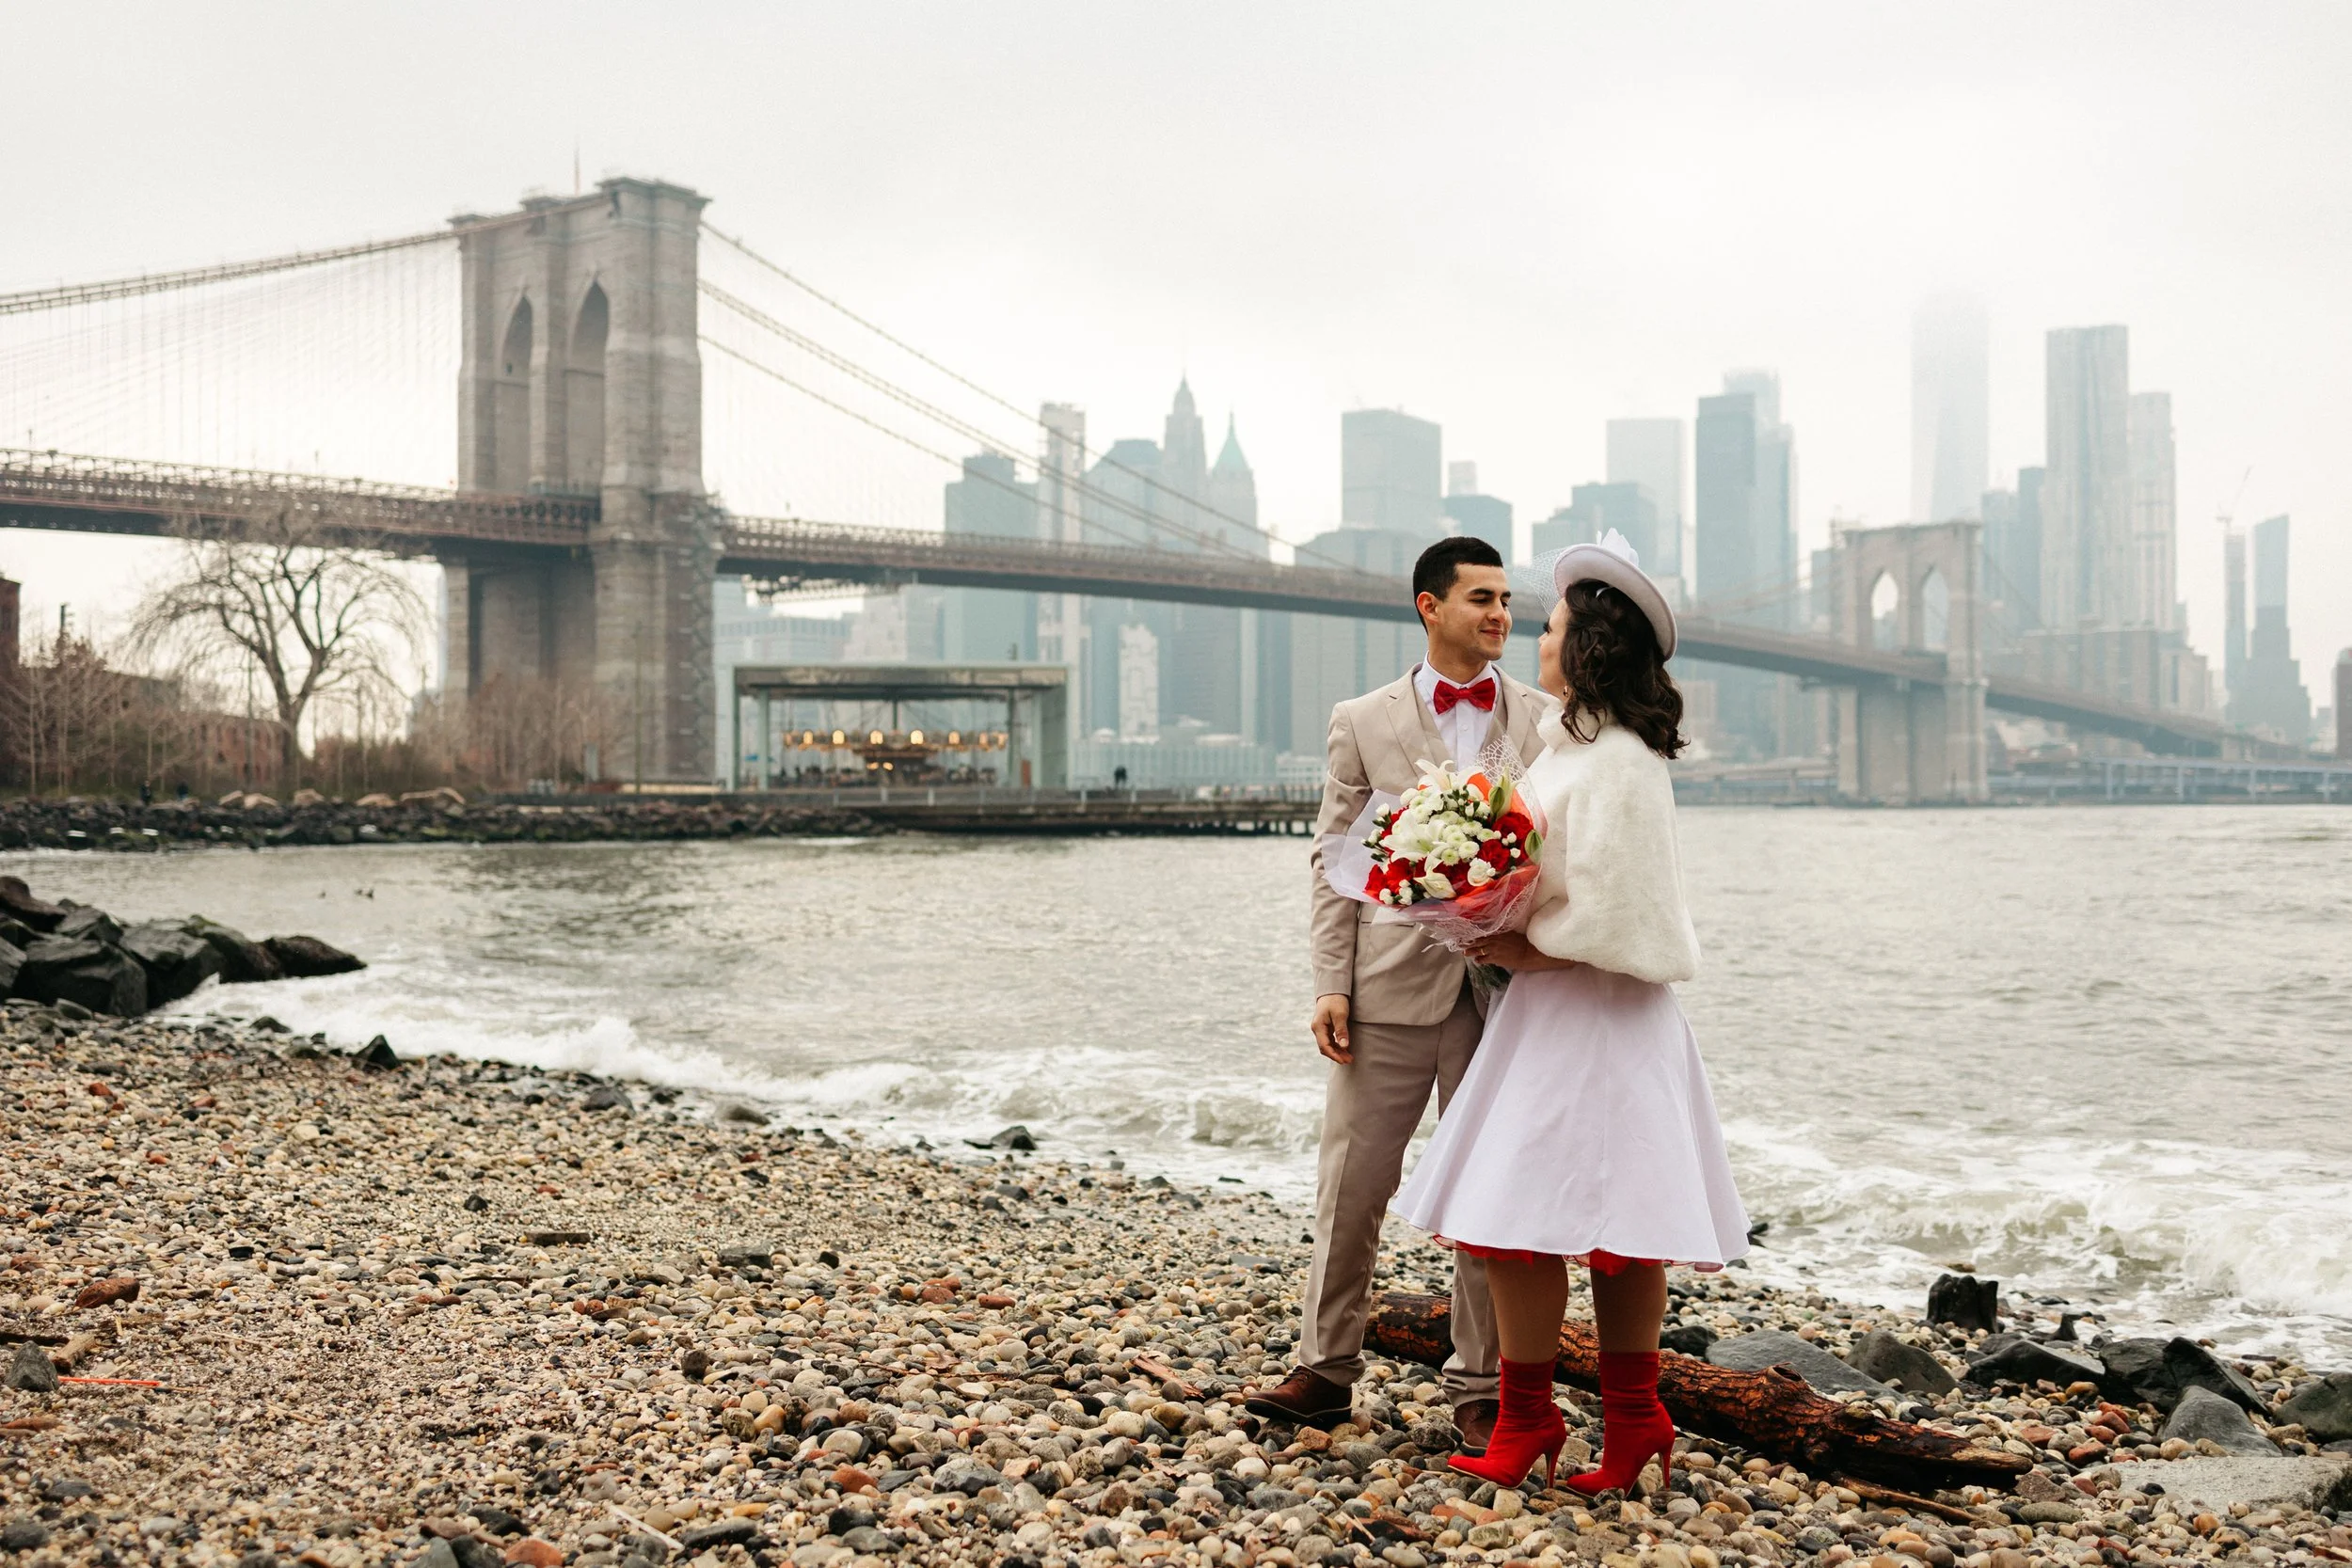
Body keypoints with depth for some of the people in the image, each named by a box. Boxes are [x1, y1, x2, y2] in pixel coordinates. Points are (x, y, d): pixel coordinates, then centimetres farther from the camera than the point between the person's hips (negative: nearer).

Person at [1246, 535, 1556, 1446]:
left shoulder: (1547, 723, 8)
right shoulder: (1363, 723, 6)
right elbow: (1337, 862, 4)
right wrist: (1331, 984, -5)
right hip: (1391, 986, 0)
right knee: (1349, 1185, 5)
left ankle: (1481, 1387, 18)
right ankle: (1326, 1369, 18)